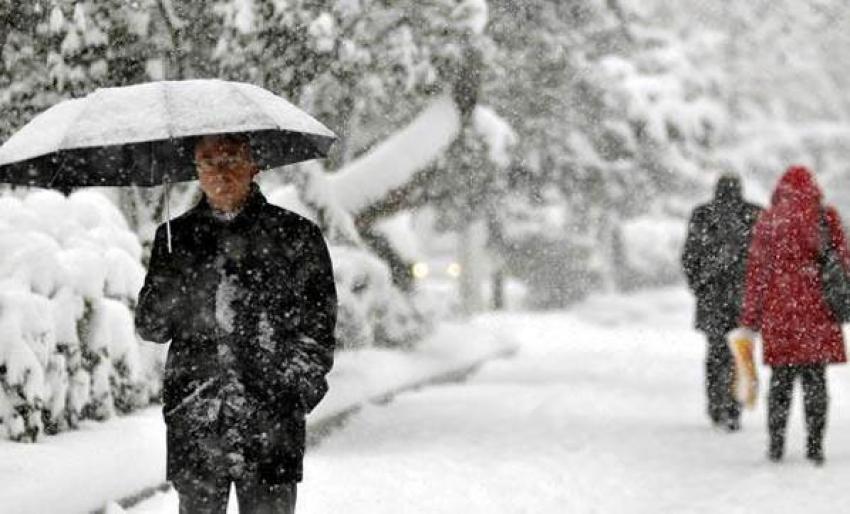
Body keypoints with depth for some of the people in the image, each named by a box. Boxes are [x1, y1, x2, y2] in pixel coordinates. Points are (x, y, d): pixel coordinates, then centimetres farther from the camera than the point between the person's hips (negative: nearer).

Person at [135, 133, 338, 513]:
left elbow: (318, 331, 6)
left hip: (271, 424, -2)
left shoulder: (296, 236, 6)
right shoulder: (176, 237, 12)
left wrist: (296, 393, -7)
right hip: (194, 426, 2)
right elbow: (149, 326, 9)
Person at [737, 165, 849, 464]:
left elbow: (757, 273, 1)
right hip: (818, 310, 0)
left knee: (781, 379, 8)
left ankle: (776, 445, 9)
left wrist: (750, 319, 5)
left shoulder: (768, 222, 0)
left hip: (779, 310, 0)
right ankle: (814, 446, 1)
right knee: (815, 378, 4)